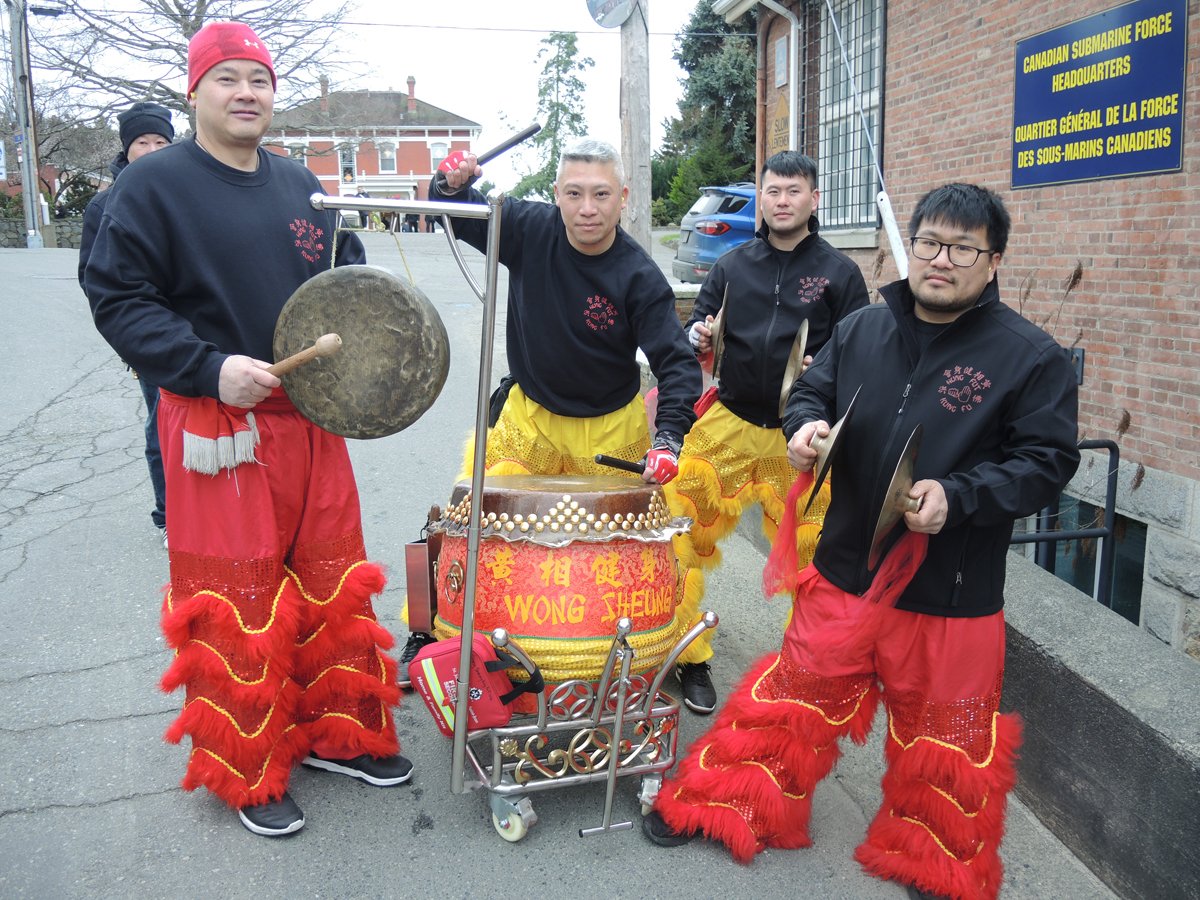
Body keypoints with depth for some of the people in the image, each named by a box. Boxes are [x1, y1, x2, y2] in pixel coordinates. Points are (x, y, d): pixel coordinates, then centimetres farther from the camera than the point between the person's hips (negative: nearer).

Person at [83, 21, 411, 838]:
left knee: (334, 583, 13)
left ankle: (338, 733, 32)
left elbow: (347, 275, 21)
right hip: (218, 430, -5)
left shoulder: (302, 186, 12)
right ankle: (248, 777, 22)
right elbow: (118, 301, -9)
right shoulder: (153, 186, -5)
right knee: (237, 608, 4)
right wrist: (209, 367, -21)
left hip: (313, 419, 6)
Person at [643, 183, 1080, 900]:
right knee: (799, 694, 16)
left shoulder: (1032, 357, -8)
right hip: (844, 569, 3)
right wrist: (807, 425, -9)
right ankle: (733, 804, 36)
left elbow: (1047, 461, -10)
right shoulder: (861, 330, 4)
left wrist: (956, 496, -24)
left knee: (944, 736, 14)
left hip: (951, 593, -2)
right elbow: (812, 390, 15)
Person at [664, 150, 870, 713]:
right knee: (678, 535, -2)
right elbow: (696, 326, 14)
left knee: (812, 552, 3)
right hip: (727, 425, 2)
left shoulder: (838, 272, 4)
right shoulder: (732, 266, 11)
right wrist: (699, 336, -10)